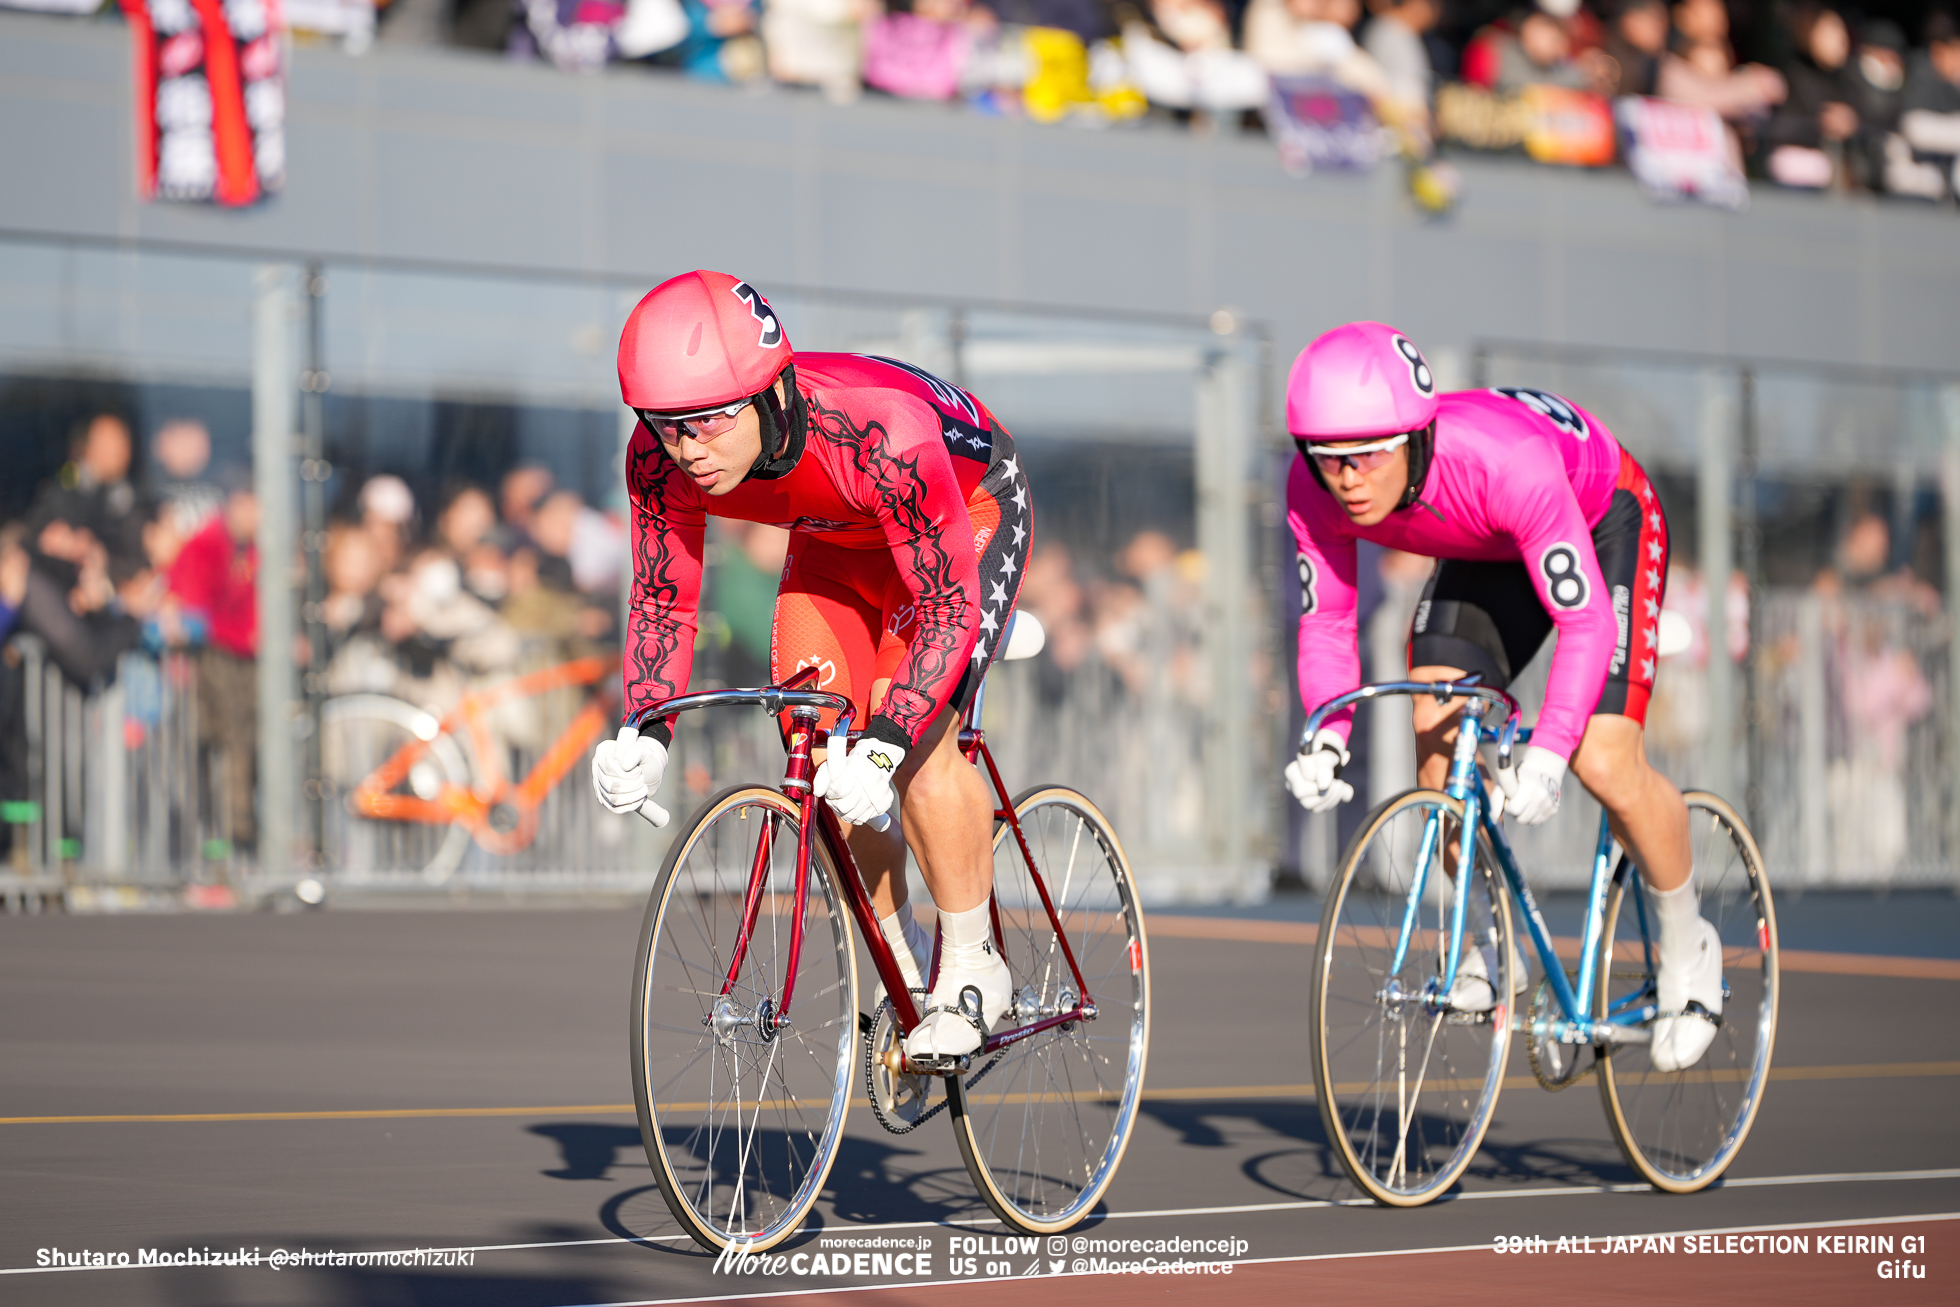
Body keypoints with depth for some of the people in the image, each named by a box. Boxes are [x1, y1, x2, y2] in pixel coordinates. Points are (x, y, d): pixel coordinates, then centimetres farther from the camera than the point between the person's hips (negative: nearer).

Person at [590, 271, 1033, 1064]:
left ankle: (971, 970, -4)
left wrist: (883, 749, -51)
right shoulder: (660, 459, -28)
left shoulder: (881, 435, -44)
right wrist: (645, 738, -31)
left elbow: (948, 607, -40)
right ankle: (903, 962, 13)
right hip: (839, 535, 5)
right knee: (815, 759, -7)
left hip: (971, 508, -5)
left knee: (921, 746, -22)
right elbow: (661, 599, -15)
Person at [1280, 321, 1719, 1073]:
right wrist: (1326, 737, -32)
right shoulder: (1316, 491, -28)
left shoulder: (1506, 463, -43)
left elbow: (1586, 622, -41)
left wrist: (1546, 757, -51)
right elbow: (1325, 623, -15)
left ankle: (1686, 947, 9)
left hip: (1604, 523, -5)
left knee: (1604, 764, -16)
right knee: (1437, 731, -15)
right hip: (1486, 551, 5)